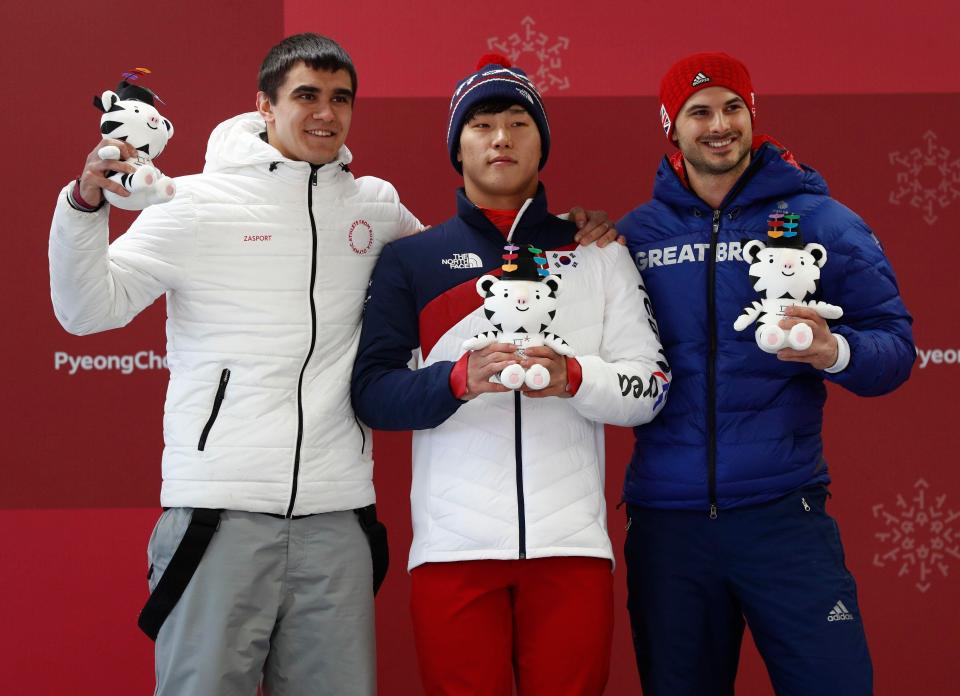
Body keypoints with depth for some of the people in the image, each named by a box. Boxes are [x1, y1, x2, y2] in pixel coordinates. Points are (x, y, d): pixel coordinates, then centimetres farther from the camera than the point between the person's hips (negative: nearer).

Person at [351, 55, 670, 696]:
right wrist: (459, 378, -17)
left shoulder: (598, 254, 13)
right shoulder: (411, 259, 10)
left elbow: (652, 385, 7)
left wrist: (573, 377, -12)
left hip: (573, 545, 1)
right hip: (454, 546, -1)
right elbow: (372, 392, 1)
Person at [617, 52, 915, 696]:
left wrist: (835, 352, -22)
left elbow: (894, 342, -1)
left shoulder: (820, 221, 2)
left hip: (782, 511, -2)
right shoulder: (634, 234, 8)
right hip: (666, 516, 2)